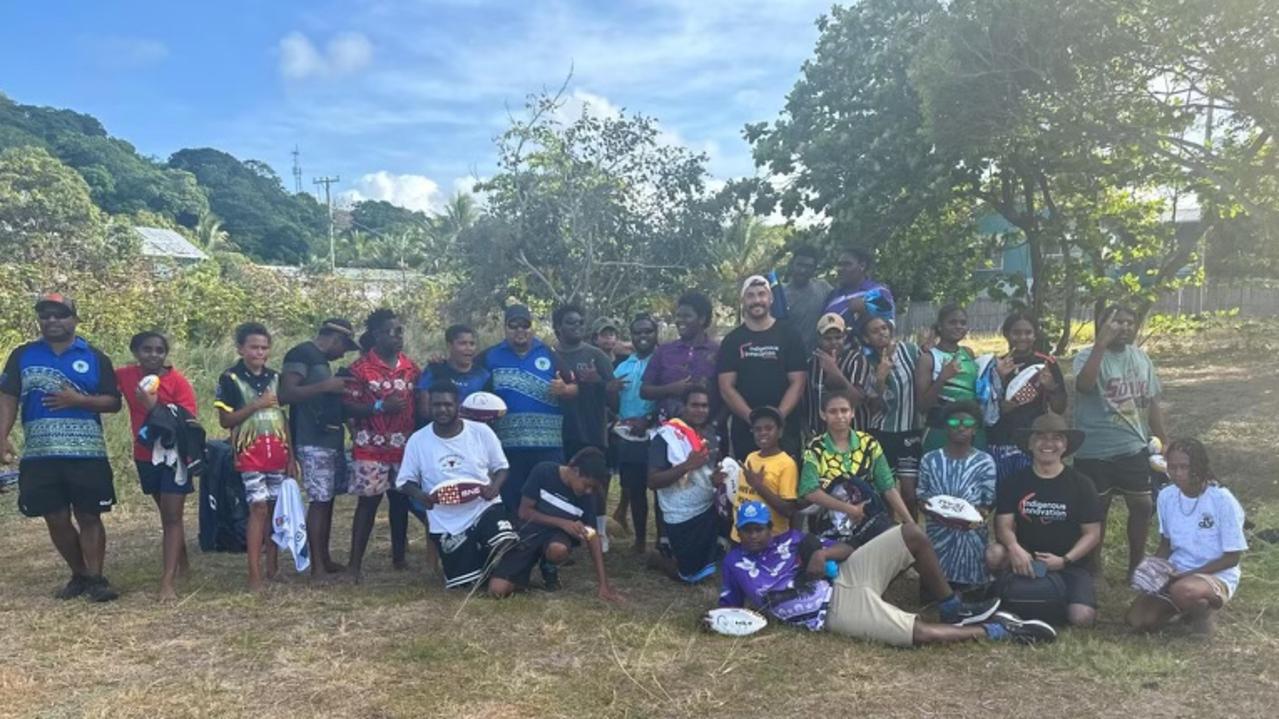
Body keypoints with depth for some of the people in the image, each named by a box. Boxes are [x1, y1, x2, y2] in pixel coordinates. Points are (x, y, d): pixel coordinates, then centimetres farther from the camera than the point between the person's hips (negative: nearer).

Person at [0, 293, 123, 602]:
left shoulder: (94, 357, 4)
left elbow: (113, 402, 3)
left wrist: (78, 399, -14)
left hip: (87, 454, -2)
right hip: (40, 455, 2)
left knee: (89, 517, 0)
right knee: (56, 520, 7)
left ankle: (96, 578, 7)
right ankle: (79, 575, 22)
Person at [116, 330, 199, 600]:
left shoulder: (178, 382, -17)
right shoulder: (125, 375, -4)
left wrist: (154, 406, -31)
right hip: (145, 456, 5)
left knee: (172, 517, -6)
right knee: (166, 514, 17)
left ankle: (167, 582, -9)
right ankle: (181, 562, 34)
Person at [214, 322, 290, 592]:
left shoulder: (275, 377, 10)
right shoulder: (230, 379, -3)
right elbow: (225, 420, -6)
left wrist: (291, 454, 10)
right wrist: (256, 405, -16)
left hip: (277, 451, 4)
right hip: (250, 453, -4)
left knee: (276, 507, 8)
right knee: (259, 508, -9)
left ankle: (273, 567, 20)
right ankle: (254, 574, -4)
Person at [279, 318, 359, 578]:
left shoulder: (320, 359, 20)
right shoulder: (301, 354, -9)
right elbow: (285, 394, -20)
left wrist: (338, 393, 15)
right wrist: (325, 386, -20)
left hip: (331, 440, 10)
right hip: (313, 442, -10)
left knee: (328, 500, 11)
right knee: (320, 500, -9)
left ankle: (325, 560, 17)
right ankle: (317, 566, -4)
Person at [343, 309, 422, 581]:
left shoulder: (411, 367, 9)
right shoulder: (360, 367, -6)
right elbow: (346, 406, -9)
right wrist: (380, 407, -20)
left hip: (405, 445, 5)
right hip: (371, 447, -4)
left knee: (402, 500, 10)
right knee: (368, 501, -4)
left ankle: (399, 557, 22)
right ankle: (355, 563, 2)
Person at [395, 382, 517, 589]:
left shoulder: (481, 432, -5)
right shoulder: (417, 440, -5)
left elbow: (501, 467, 4)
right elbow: (404, 481, 1)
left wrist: (495, 486, -19)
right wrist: (419, 495, -21)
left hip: (485, 508, -1)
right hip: (447, 524, 1)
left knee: (508, 549, -29)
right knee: (464, 583, 1)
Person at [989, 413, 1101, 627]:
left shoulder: (1081, 484, 0)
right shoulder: (1014, 482, 3)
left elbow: (1092, 534, -1)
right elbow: (1004, 526, -6)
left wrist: (1064, 560, -16)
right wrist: (1014, 548, -28)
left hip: (1069, 564, 0)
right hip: (1026, 560, 1)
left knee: (1082, 618, -25)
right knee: (994, 555, -31)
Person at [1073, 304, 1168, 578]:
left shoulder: (1141, 358, 7)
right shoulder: (1089, 355, -13)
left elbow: (1152, 403, 14)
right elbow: (1083, 385, -36)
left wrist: (1164, 442, 13)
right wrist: (1102, 342, -35)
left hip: (1134, 448, 5)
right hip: (1095, 451, -5)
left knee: (1142, 505, 12)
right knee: (1096, 509, 7)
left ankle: (1137, 566, 30)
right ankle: (1093, 568, 23)